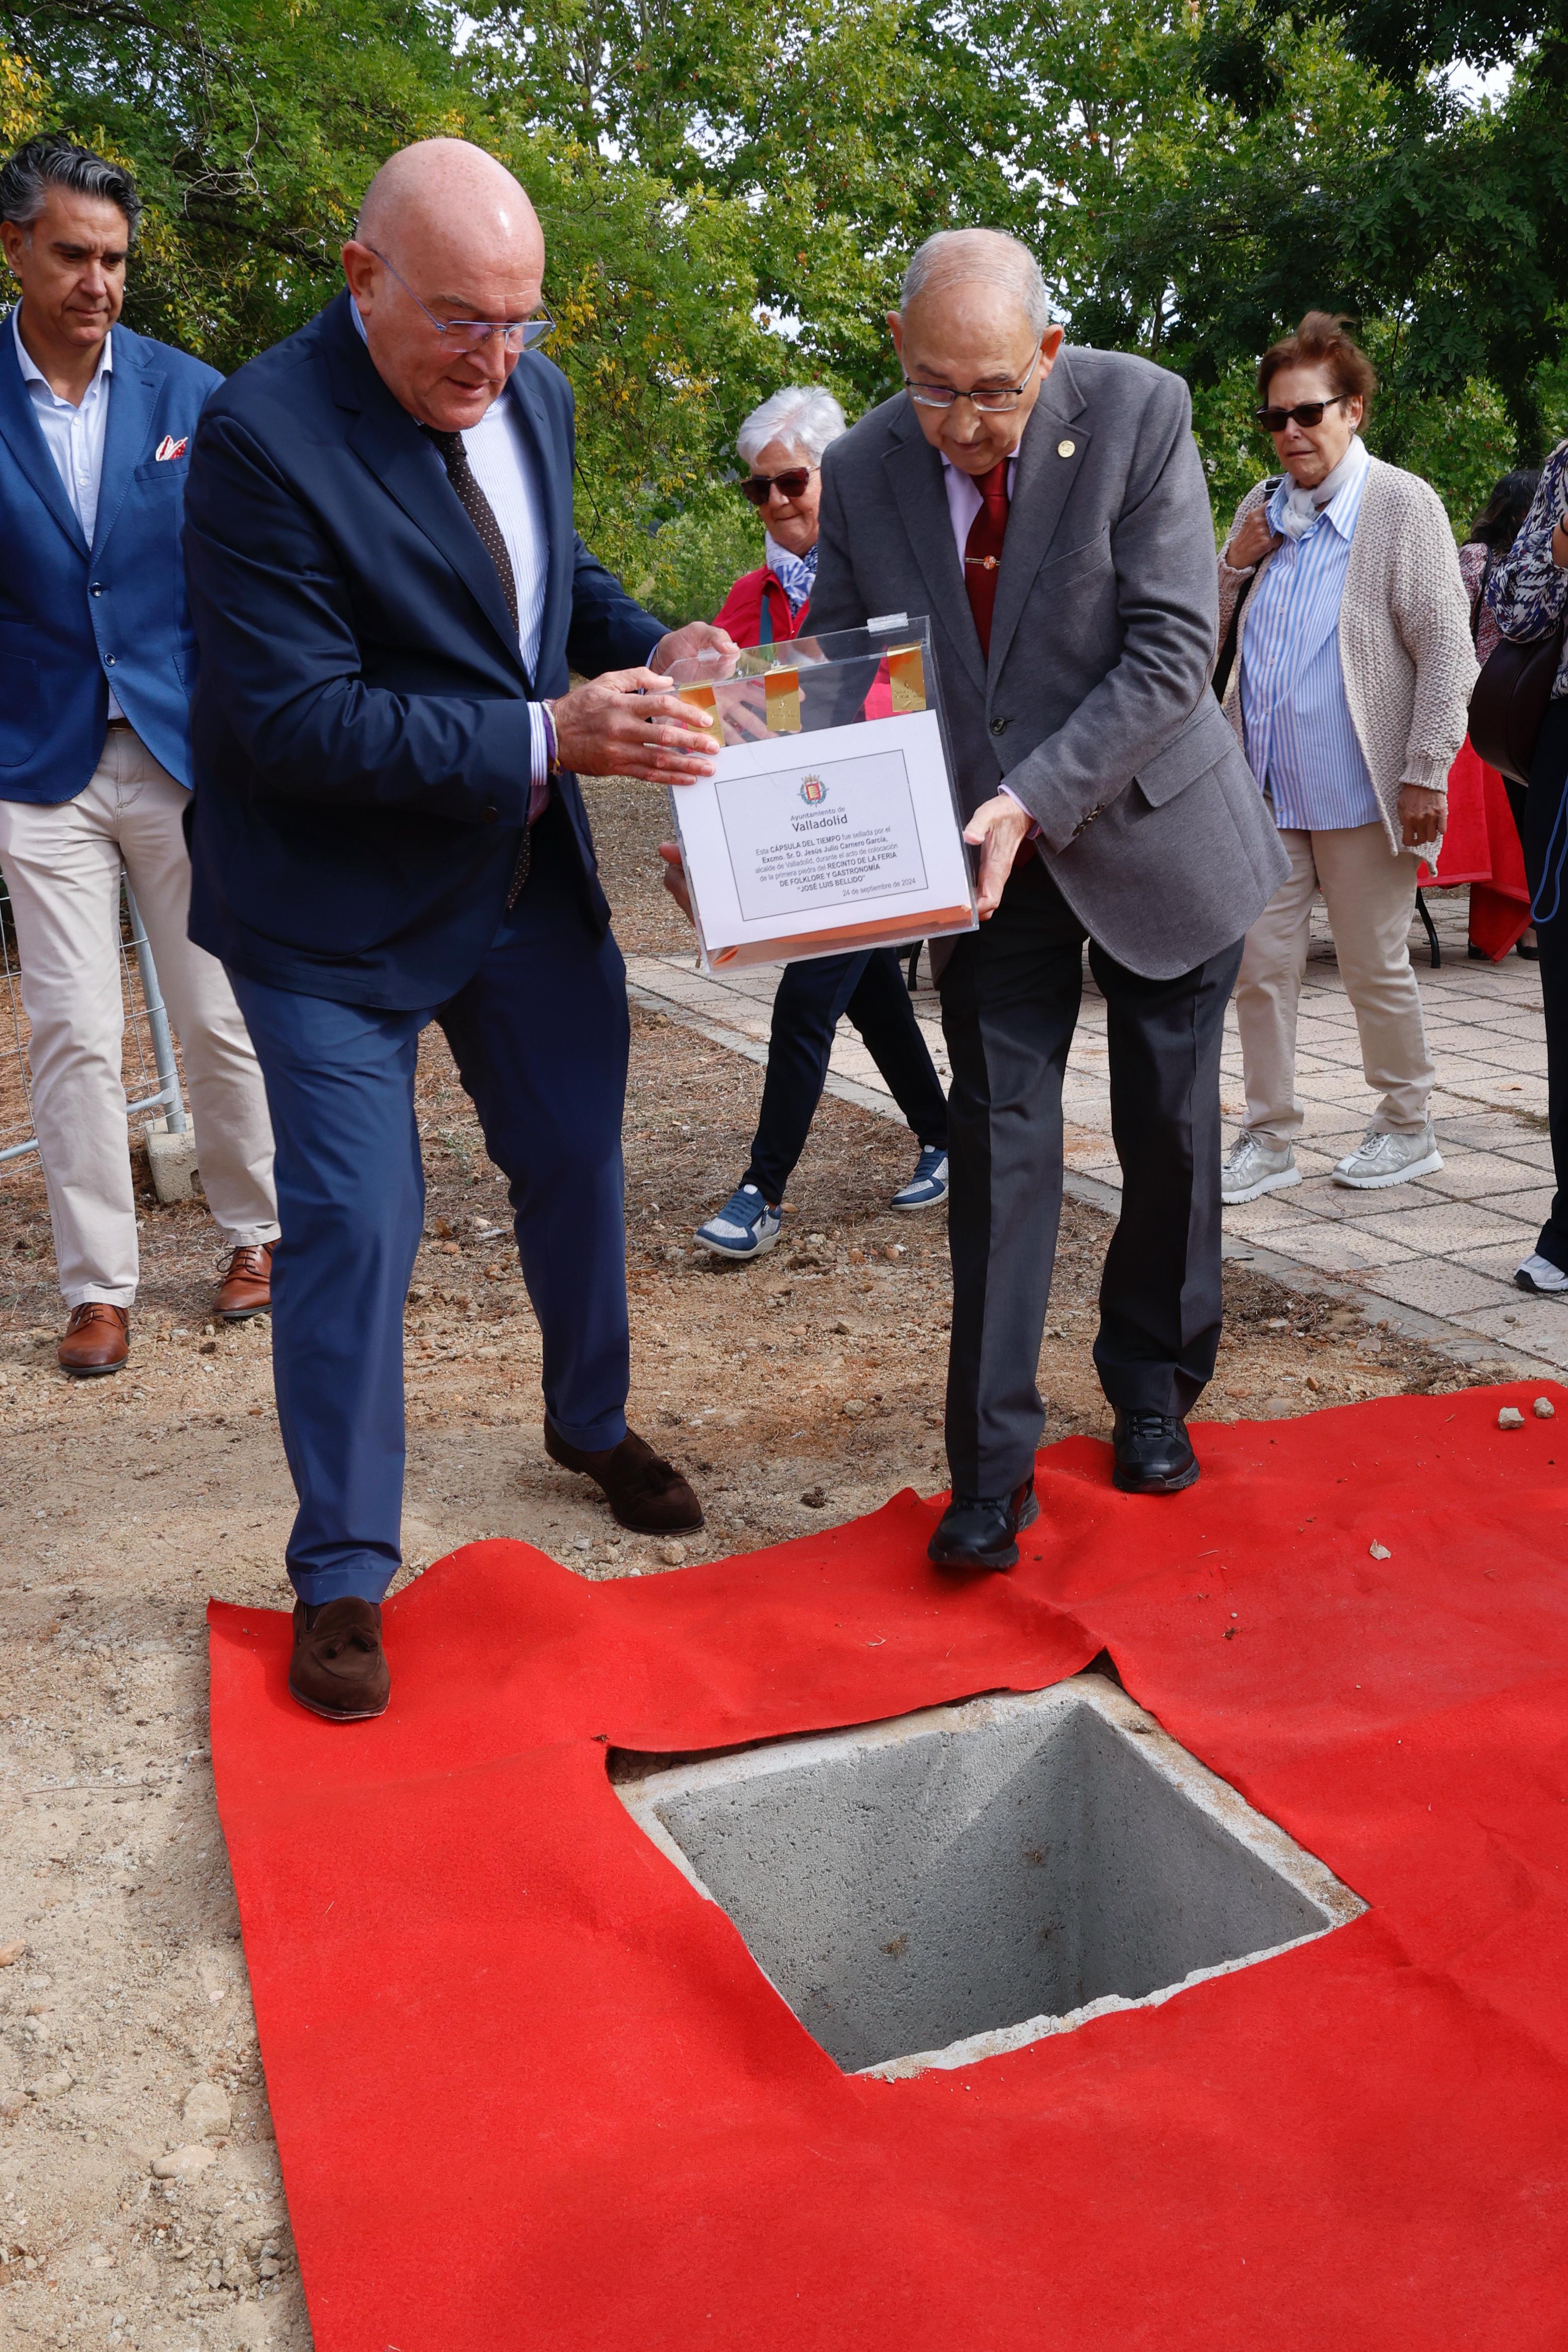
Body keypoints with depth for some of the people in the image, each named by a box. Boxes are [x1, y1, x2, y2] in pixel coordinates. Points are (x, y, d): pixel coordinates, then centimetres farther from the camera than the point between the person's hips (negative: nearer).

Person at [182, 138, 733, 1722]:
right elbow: (298, 719, -26)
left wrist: (649, 647, -4)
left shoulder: (532, 394, 1)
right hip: (341, 905, -6)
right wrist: (546, 739, -30)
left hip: (529, 872, 7)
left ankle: (591, 1423, 44)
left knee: (576, 1159, 17)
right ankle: (342, 1573, 14)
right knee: (353, 1226, -4)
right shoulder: (265, 435, -21)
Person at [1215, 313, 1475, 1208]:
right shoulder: (1263, 509, 13)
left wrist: (1426, 773, -15)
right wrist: (1235, 566, 1)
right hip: (1265, 788, 6)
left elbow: (1448, 649, -9)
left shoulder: (1402, 504, -5)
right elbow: (1212, 637, 20)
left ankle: (1408, 1131, 22)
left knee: (1377, 968, 5)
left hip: (1359, 792, -5)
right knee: (1260, 968, 6)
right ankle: (1270, 1139, 16)